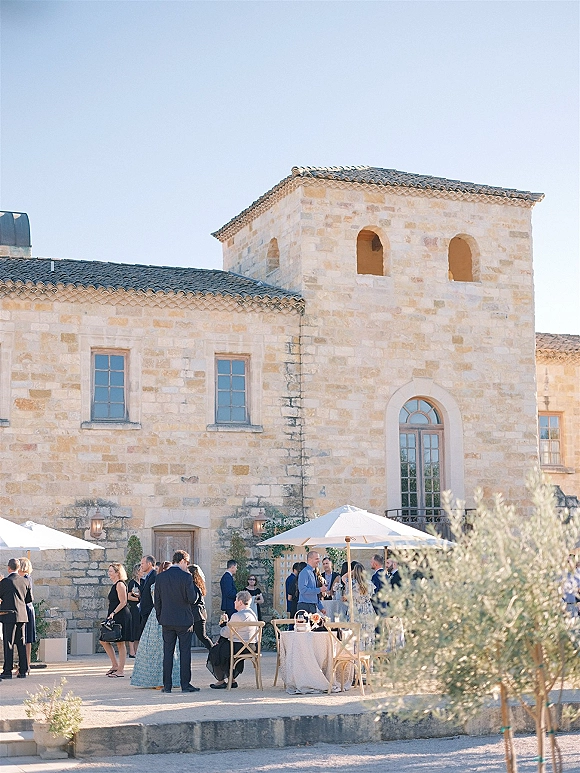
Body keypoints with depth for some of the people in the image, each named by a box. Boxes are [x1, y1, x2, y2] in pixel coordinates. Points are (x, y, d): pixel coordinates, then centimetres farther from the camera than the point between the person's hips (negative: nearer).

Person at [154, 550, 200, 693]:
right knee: (185, 652, 2)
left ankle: (167, 685, 8)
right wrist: (191, 584, 2)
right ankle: (185, 684, 2)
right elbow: (192, 598, -14)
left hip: (167, 621, 4)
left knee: (168, 652, 8)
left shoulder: (160, 577, 4)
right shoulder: (186, 577, -11)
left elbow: (157, 601, 7)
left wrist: (160, 618, 15)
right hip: (183, 620, -4)